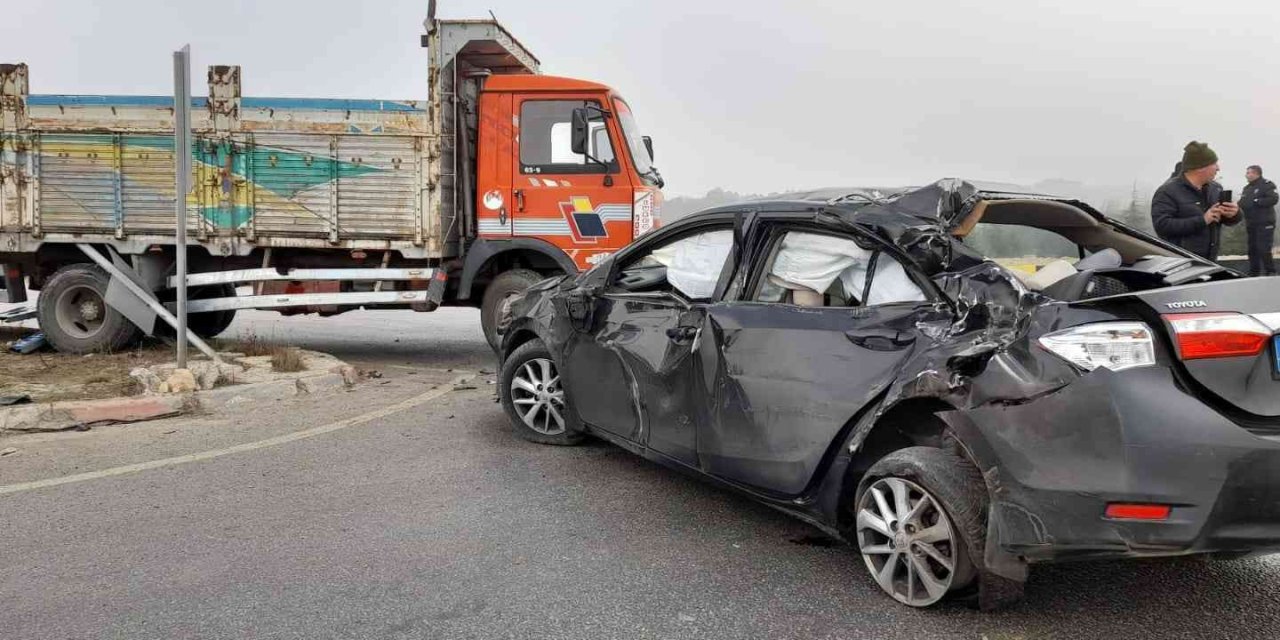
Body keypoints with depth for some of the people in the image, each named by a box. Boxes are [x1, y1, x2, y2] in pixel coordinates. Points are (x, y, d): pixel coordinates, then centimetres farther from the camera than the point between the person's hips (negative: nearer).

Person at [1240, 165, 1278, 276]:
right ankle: (1254, 272, 19)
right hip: (1251, 224, 8)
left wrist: (1256, 202, -19)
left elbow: (1274, 199, -21)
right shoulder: (1247, 188, 16)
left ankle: (1270, 272, -2)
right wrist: (1240, 205, -6)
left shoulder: (1266, 185, -8)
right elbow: (1242, 203, 18)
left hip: (1265, 224, -8)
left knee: (1264, 250, -11)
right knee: (1252, 250, 11)